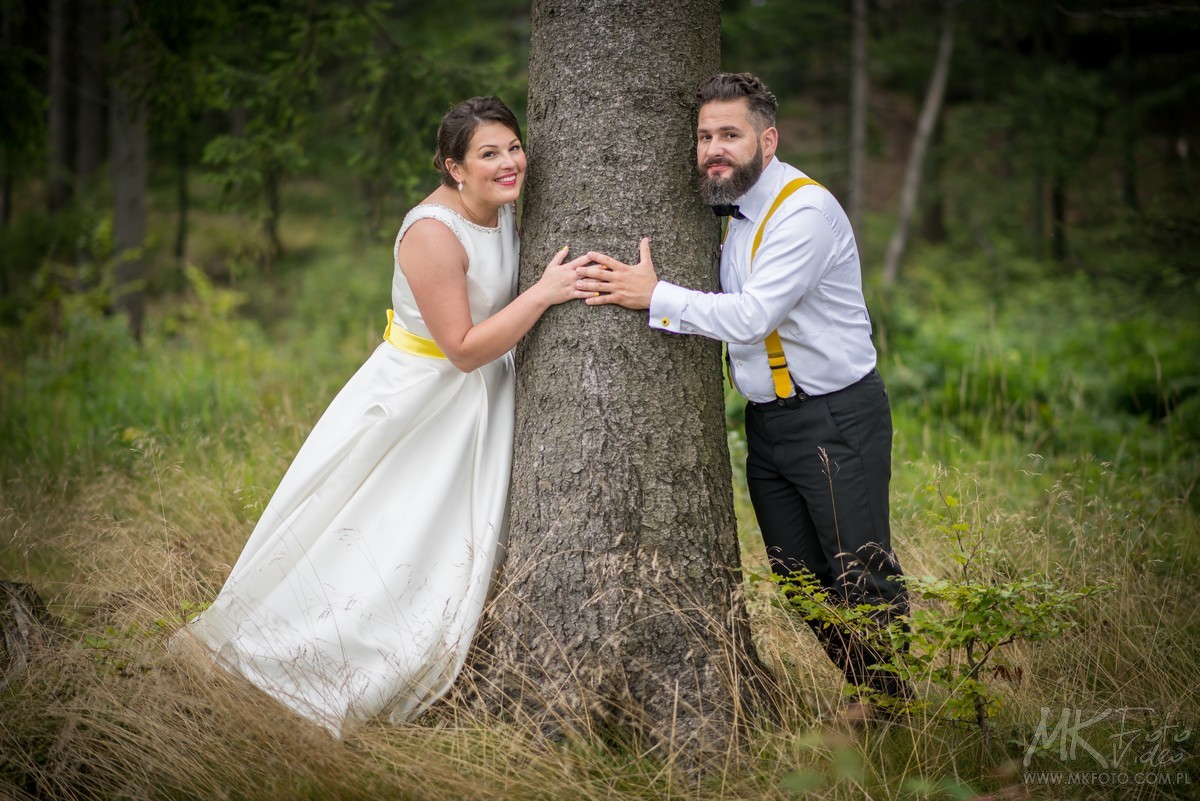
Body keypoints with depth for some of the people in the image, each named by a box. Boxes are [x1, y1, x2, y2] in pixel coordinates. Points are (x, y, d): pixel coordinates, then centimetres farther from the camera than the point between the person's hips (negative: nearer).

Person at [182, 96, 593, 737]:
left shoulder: (502, 209, -2)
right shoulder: (433, 234, -28)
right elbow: (466, 349, -26)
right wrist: (542, 294, -29)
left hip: (479, 403, 8)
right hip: (417, 400, -8)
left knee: (447, 553, 17)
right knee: (369, 542, 3)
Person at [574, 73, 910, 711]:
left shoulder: (805, 210, -18)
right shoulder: (721, 208, 8)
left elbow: (750, 316, -27)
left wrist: (656, 296, -21)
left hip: (836, 419, -8)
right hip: (766, 420, 8)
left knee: (862, 580, -5)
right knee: (801, 584, 10)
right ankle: (866, 699, 23)